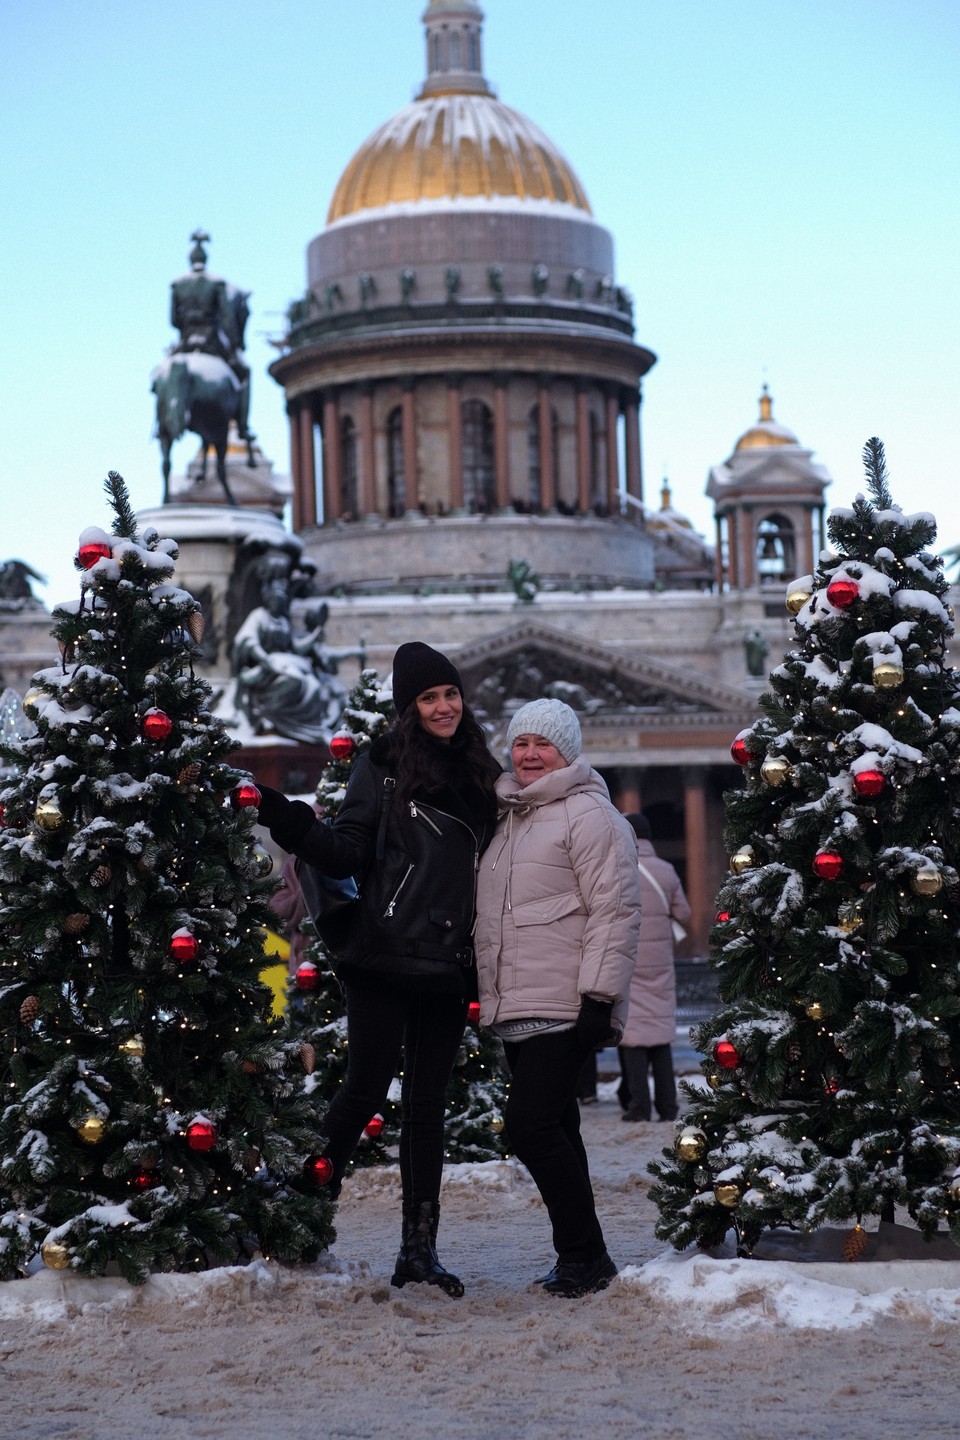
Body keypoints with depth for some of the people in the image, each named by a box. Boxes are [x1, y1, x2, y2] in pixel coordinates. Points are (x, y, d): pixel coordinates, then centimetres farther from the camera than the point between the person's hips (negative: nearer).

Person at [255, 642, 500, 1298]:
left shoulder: (478, 775, 13)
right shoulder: (384, 767, 0)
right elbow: (348, 855, -5)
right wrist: (292, 823, -18)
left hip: (449, 967, 4)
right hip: (386, 960, -4)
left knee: (427, 1104, 7)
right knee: (367, 1090, -7)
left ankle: (420, 1246, 10)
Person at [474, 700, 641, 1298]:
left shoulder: (589, 814, -6)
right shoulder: (509, 816, 21)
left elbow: (615, 911, -13)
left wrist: (600, 998, -19)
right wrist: (487, 993, 23)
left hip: (565, 1010, -9)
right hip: (514, 1012, 9)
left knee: (531, 1126, -15)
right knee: (553, 1130, 10)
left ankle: (585, 1255, -7)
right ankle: (580, 1258, 15)